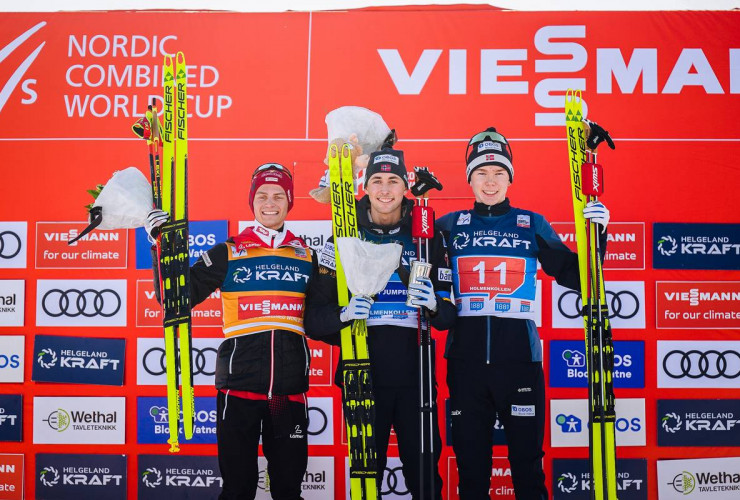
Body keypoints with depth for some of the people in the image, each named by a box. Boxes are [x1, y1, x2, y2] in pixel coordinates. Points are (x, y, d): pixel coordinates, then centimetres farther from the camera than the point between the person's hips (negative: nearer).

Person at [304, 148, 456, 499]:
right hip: (362, 374, 0)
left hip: (414, 377, 1)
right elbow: (315, 317, -1)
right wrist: (343, 314, -20)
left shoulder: (427, 237, 6)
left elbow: (449, 317, 4)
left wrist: (435, 305, -17)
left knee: (425, 469, 4)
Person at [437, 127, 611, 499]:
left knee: (528, 462, 4)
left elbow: (575, 276, 8)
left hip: (519, 356, -1)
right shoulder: (450, 225, 9)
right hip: (466, 358, 1)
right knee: (470, 465, 11)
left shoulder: (533, 225, 9)